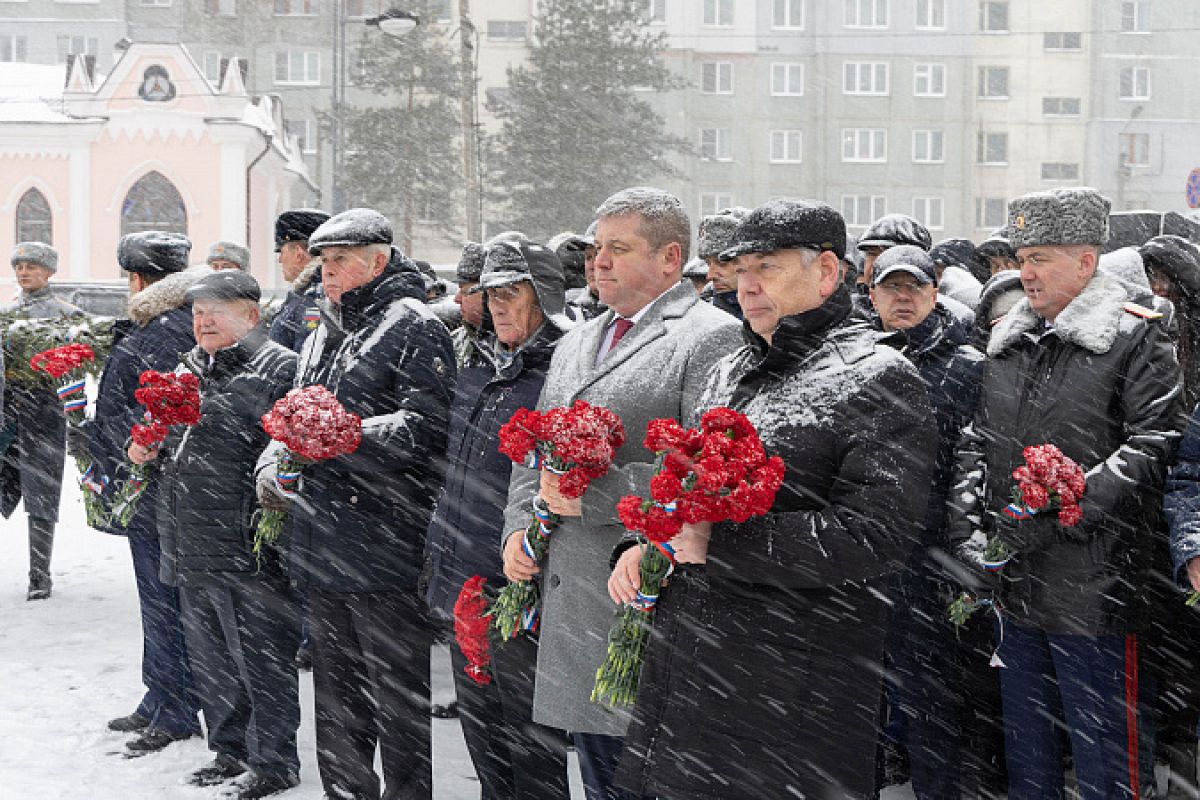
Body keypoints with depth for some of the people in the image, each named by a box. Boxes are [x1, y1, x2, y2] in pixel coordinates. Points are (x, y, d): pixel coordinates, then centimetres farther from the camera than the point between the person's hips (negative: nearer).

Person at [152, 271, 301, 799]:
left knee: (259, 656, 0)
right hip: (191, 546, 8)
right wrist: (145, 447, 8)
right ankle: (230, 749, 31)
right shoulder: (190, 368, 16)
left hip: (247, 550, -8)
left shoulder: (279, 369, -10)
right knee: (209, 655, 17)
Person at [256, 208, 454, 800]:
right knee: (335, 691, 18)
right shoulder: (324, 333, 18)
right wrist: (271, 462, 5)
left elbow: (424, 427, -18)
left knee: (397, 694, 0)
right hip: (321, 545, 9)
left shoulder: (414, 327, -8)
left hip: (385, 546, -9)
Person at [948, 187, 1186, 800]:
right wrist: (968, 530, 1)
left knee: (1100, 748, 2)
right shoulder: (1006, 342, 13)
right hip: (1013, 583, 6)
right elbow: (976, 443, 15)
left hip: (1092, 587, -6)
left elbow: (1154, 445, -14)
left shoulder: (1136, 340, -6)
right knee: (1024, 733, 18)